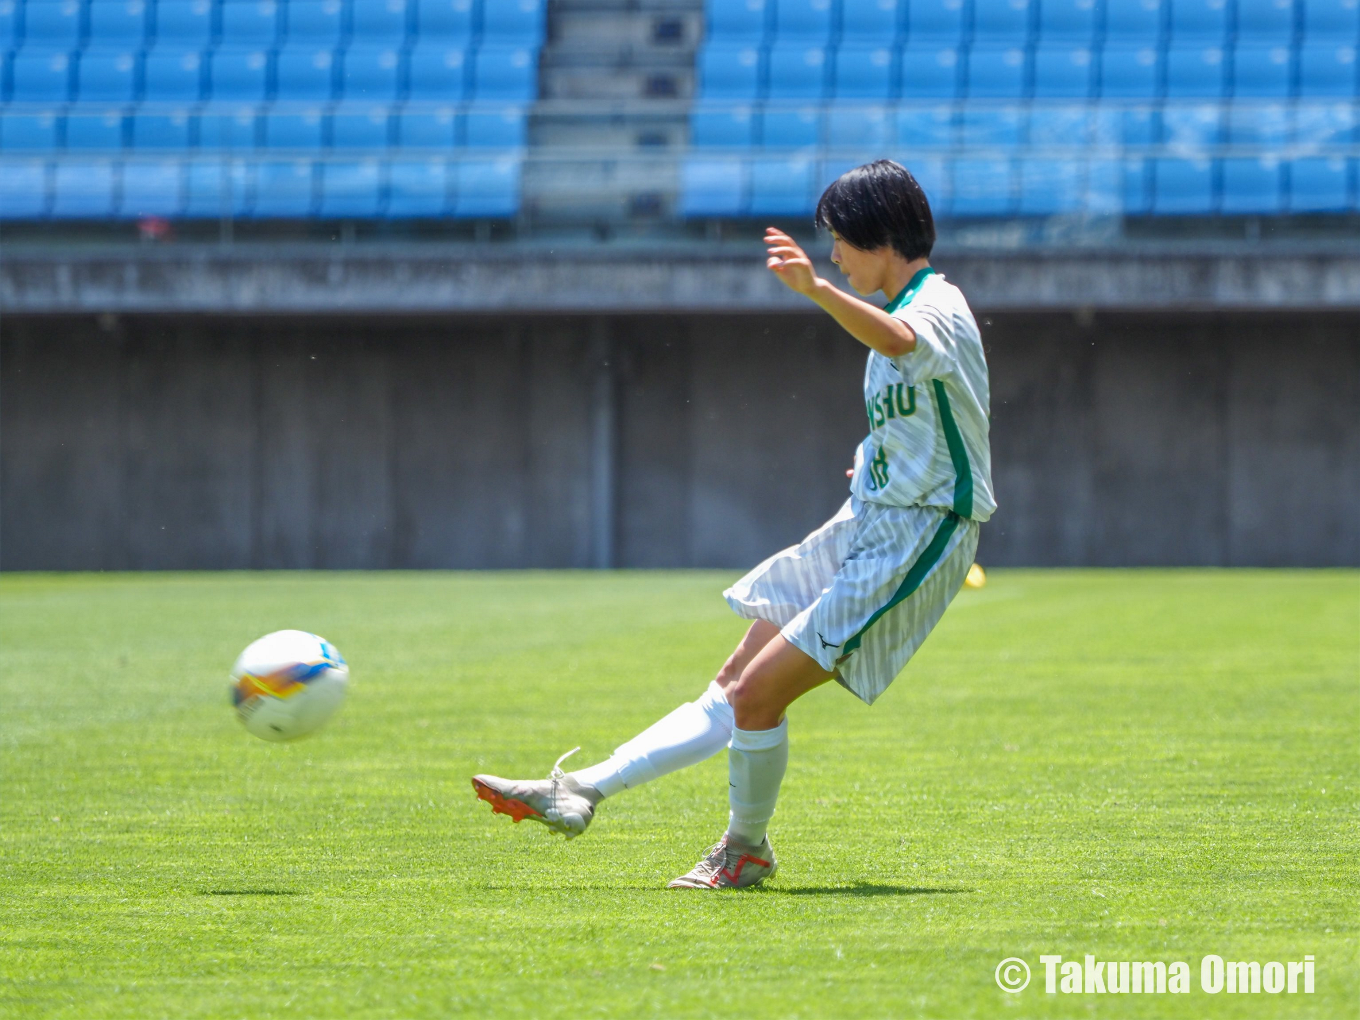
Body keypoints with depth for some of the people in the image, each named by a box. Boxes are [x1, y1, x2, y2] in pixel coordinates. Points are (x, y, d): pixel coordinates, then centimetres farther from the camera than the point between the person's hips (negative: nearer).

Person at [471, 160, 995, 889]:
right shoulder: (902, 311, 16)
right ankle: (581, 792, 6)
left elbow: (897, 340, -42)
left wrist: (817, 290, -59)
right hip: (865, 529, 9)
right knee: (734, 688, 7)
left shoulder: (939, 307, -15)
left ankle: (745, 850, 5)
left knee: (758, 691, -13)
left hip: (915, 541, -9)